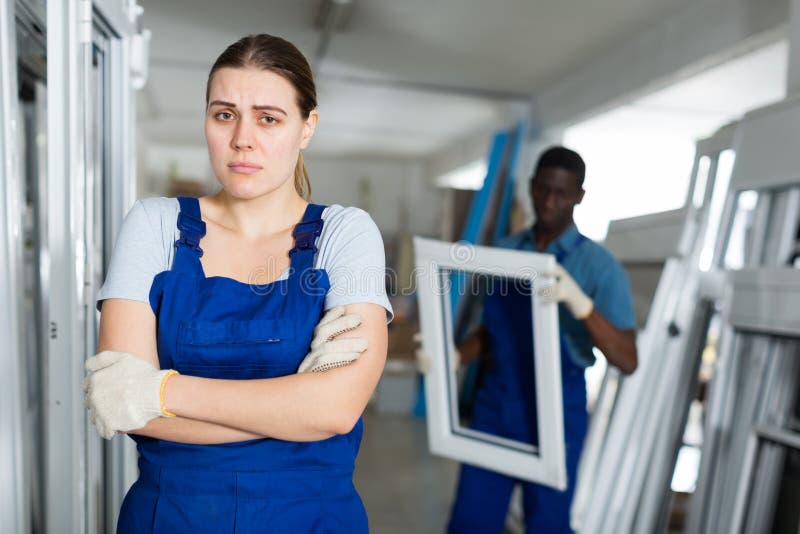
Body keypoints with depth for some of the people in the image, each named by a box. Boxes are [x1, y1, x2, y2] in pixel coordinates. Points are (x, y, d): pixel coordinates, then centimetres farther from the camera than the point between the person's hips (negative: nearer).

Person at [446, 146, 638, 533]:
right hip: (493, 406, 4)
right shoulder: (504, 251, 4)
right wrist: (454, 357, -8)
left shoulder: (599, 267, -11)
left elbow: (627, 361, -18)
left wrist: (579, 302, -34)